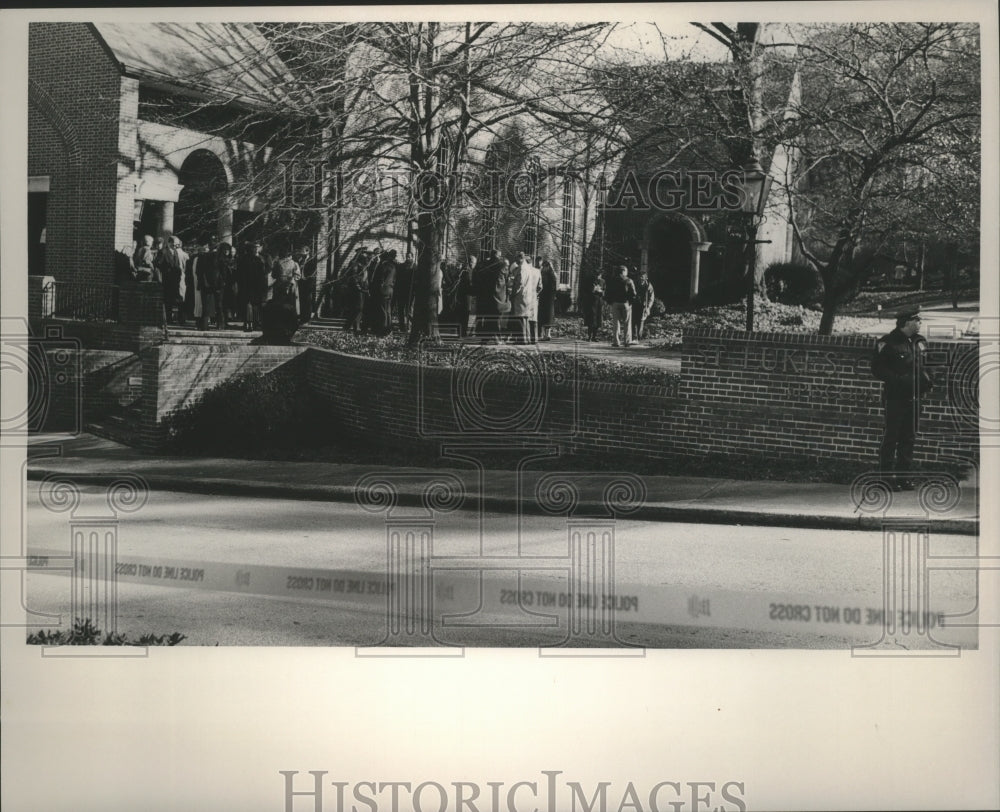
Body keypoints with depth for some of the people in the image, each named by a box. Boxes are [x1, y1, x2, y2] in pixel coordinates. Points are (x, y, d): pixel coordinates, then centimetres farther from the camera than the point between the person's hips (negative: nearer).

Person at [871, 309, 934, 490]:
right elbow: (877, 368, -11)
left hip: (914, 398, 7)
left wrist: (926, 380, 4)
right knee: (891, 437, -4)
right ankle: (887, 476, 2)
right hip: (895, 398, -7)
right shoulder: (888, 342, -9)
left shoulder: (920, 341, 13)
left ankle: (903, 474, 17)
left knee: (908, 437, 9)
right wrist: (898, 379, -20)